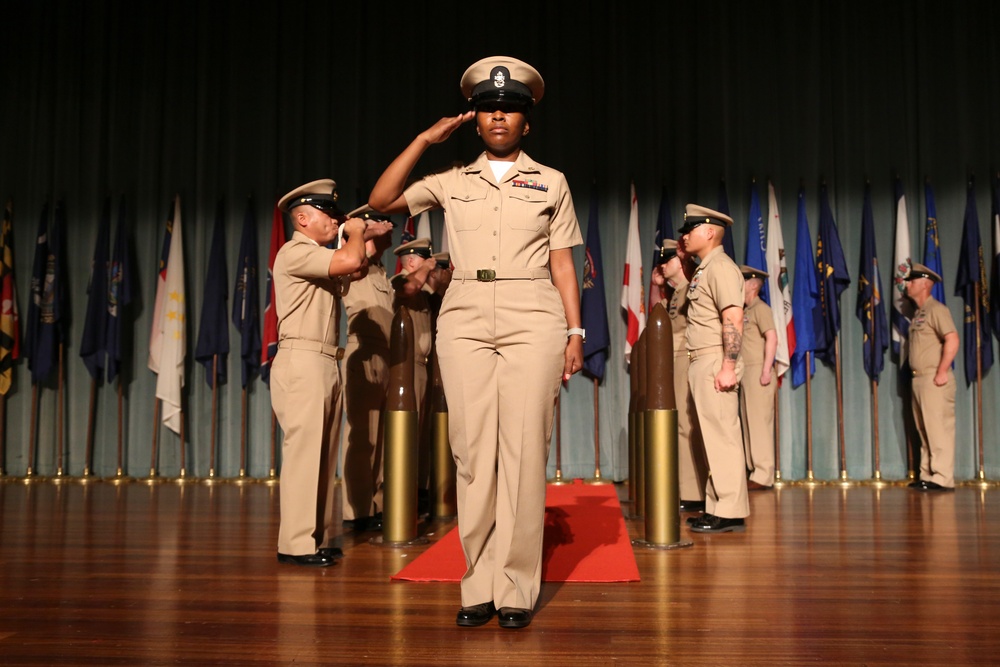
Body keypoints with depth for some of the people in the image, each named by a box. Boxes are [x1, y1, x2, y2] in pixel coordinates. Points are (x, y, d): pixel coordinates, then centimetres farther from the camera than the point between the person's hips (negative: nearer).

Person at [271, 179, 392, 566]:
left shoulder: (322, 258, 24)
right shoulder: (295, 252, -7)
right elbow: (350, 261, -20)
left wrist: (370, 236, 19)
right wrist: (356, 233, -1)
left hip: (326, 364, 10)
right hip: (302, 362, -10)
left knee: (324, 453, 8)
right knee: (303, 450, -10)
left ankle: (318, 537, 13)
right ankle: (296, 543, -7)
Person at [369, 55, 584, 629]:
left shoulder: (551, 183, 13)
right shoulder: (453, 182, 16)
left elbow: (562, 264, 10)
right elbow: (382, 201, 9)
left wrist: (575, 332, 2)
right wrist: (425, 140, 7)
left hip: (532, 319, -1)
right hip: (465, 318, 2)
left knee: (523, 451, -6)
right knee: (473, 450, -1)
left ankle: (516, 589, 0)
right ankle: (479, 586, 5)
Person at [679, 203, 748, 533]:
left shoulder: (721, 267, -11)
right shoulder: (703, 270, 18)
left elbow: (733, 320, -20)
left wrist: (728, 367, -24)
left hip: (715, 363, -10)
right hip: (701, 363, 10)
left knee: (722, 435, -7)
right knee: (713, 436, 11)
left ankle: (731, 513, -2)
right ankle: (717, 507, 17)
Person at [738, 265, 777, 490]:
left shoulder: (761, 308, -6)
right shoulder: (745, 311, 19)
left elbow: (772, 338, -16)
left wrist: (766, 370, -22)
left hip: (758, 371, -9)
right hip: (746, 372, 9)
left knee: (760, 422, -8)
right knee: (748, 423, 10)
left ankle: (763, 476, -6)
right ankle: (753, 471, 15)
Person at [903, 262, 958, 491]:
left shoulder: (936, 309, -8)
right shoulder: (918, 313, 19)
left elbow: (952, 339, -18)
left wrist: (942, 372, -20)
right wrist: (916, 377, 13)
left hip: (934, 380, -9)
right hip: (919, 379, 9)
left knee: (939, 429, -8)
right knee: (925, 431, 10)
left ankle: (943, 479, -7)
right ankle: (927, 476, 14)